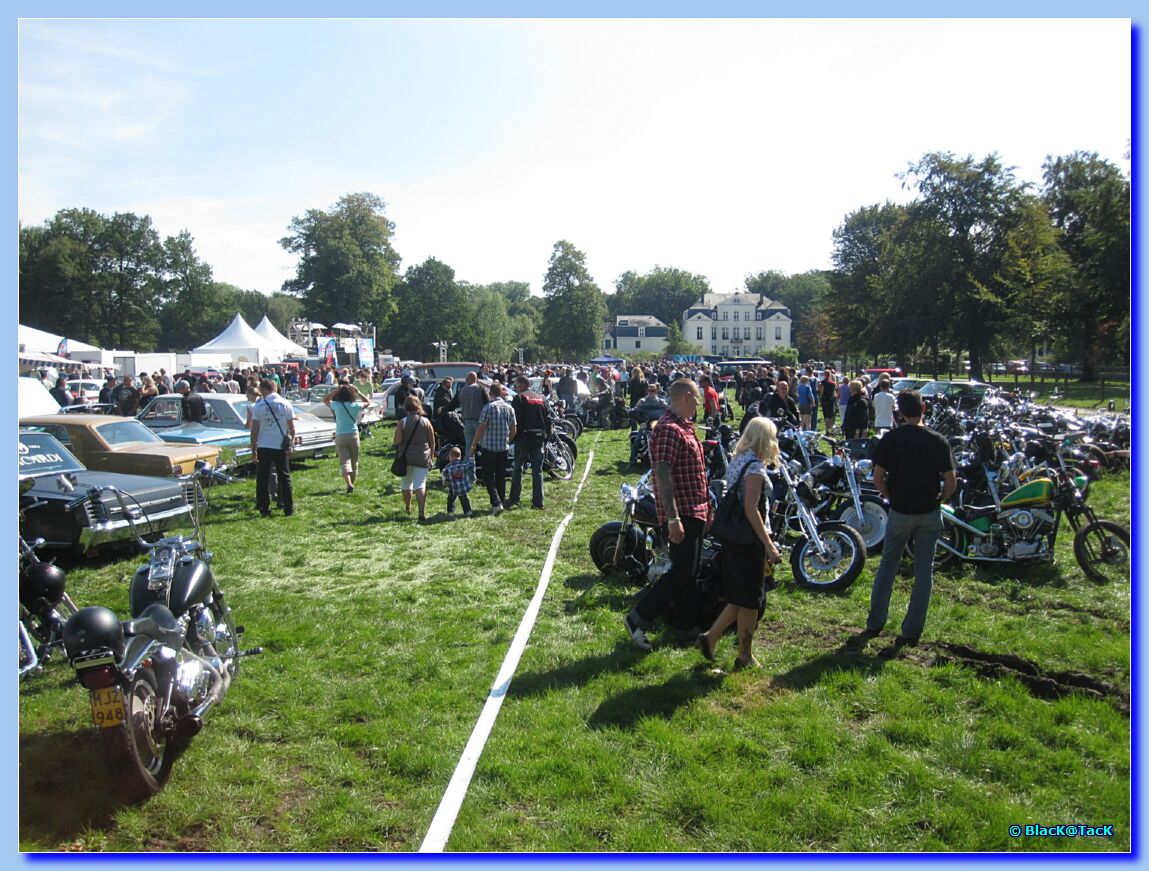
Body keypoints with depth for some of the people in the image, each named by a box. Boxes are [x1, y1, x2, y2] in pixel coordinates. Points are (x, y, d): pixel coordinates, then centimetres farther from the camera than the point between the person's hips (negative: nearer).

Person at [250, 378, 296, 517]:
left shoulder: (259, 405, -4)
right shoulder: (285, 404, -2)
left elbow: (254, 429, -4)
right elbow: (292, 428, 0)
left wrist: (253, 449, 3)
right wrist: (291, 443, 12)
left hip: (264, 447, -1)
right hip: (281, 446, 1)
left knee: (263, 479, 7)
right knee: (285, 477, 9)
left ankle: (264, 509, 8)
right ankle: (289, 509, 9)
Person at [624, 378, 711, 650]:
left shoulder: (684, 427, 16)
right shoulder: (669, 429, -18)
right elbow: (662, 475, -25)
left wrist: (706, 509, 26)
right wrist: (673, 519, -28)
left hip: (694, 512, 10)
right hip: (681, 515, -10)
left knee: (689, 571, 15)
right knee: (681, 572, -8)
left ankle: (687, 626, 24)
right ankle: (638, 619, -1)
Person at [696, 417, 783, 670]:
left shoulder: (737, 460, 10)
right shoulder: (755, 466, -17)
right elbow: (751, 509, -22)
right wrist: (769, 545, -20)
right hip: (750, 539, -9)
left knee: (739, 597, 18)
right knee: (750, 599, 4)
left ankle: (710, 637, 13)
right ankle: (745, 657, 15)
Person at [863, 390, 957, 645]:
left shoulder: (891, 438, -8)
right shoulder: (938, 441, -5)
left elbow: (877, 477, -10)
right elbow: (951, 481, -6)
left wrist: (891, 497, 5)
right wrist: (938, 500, 10)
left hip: (900, 510, 0)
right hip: (930, 513, 0)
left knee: (888, 565, 14)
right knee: (924, 570, 9)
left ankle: (875, 623, 19)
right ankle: (912, 631, 11)